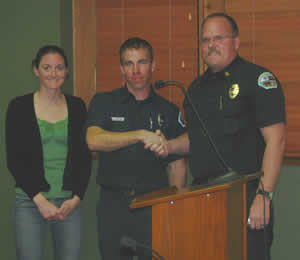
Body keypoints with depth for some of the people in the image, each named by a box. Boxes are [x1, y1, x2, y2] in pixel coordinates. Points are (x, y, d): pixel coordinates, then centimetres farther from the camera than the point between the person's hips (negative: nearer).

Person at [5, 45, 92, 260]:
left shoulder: (77, 106, 8)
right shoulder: (19, 107, 0)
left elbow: (84, 157, 8)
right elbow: (14, 160, -3)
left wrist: (76, 198, -5)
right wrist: (40, 201, -11)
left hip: (70, 203, 2)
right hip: (30, 202, -2)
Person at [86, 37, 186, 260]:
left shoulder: (169, 111, 10)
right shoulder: (104, 103, 6)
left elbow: (178, 165, 10)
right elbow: (94, 140, -13)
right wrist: (141, 135, -23)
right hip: (113, 204, 0)